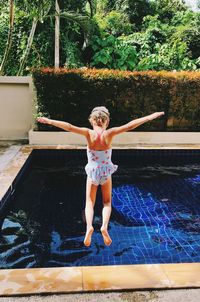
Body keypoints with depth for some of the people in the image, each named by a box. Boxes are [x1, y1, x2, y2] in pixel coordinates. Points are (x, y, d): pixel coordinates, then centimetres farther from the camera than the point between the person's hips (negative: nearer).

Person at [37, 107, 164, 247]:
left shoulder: (89, 133, -16)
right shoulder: (109, 133, -16)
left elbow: (69, 127, -23)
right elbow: (130, 125, -20)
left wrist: (49, 121, -17)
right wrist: (153, 116, -17)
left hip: (92, 172, 0)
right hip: (106, 172, 0)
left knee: (89, 203, 10)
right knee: (107, 202, 15)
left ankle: (89, 226, -15)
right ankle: (104, 226, -8)